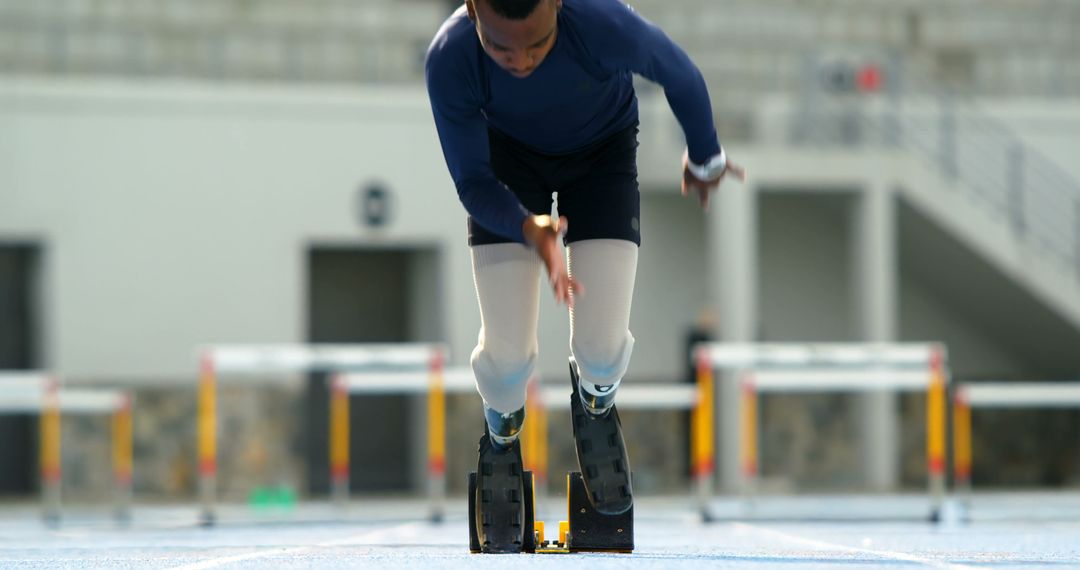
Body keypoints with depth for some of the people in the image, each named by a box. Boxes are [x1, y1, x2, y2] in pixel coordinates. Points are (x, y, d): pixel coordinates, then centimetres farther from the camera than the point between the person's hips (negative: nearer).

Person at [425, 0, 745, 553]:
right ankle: (501, 433, 25)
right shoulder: (448, 61, -36)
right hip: (507, 157, 0)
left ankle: (595, 401, 26)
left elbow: (681, 76, -17)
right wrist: (530, 229, -44)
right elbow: (472, 181, -22)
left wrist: (705, 159, 2)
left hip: (602, 150, 0)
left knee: (604, 349, -12)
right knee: (506, 354, -10)